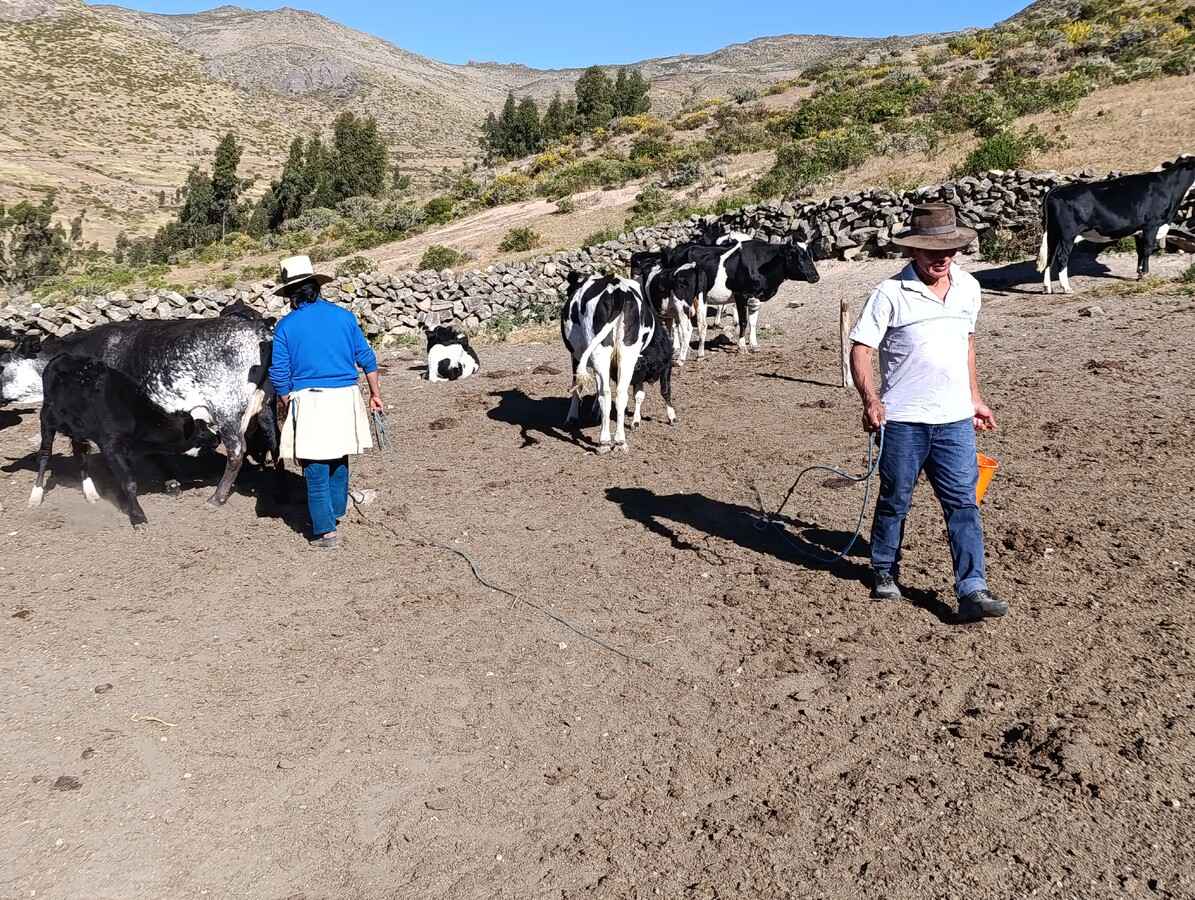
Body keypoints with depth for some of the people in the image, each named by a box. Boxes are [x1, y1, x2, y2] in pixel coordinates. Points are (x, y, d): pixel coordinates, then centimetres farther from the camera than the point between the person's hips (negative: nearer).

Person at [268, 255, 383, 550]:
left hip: (309, 400, -3)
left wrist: (286, 404, 12)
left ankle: (326, 531, 3)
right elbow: (366, 358, 6)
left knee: (315, 469, 3)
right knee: (339, 460, 21)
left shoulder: (286, 326, -3)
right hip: (345, 396, 3)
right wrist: (375, 394, 15)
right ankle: (335, 512, 33)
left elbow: (279, 375, -3)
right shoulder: (344, 316, 4)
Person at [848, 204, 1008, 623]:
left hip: (955, 419, 4)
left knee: (963, 503, 0)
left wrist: (975, 398, 23)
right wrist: (870, 399, -24)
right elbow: (860, 348, -10)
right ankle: (884, 572, 30)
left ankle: (972, 591, 2)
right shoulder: (891, 293, -9)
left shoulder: (968, 288, 8)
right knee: (895, 500, 11)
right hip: (902, 419, -4)